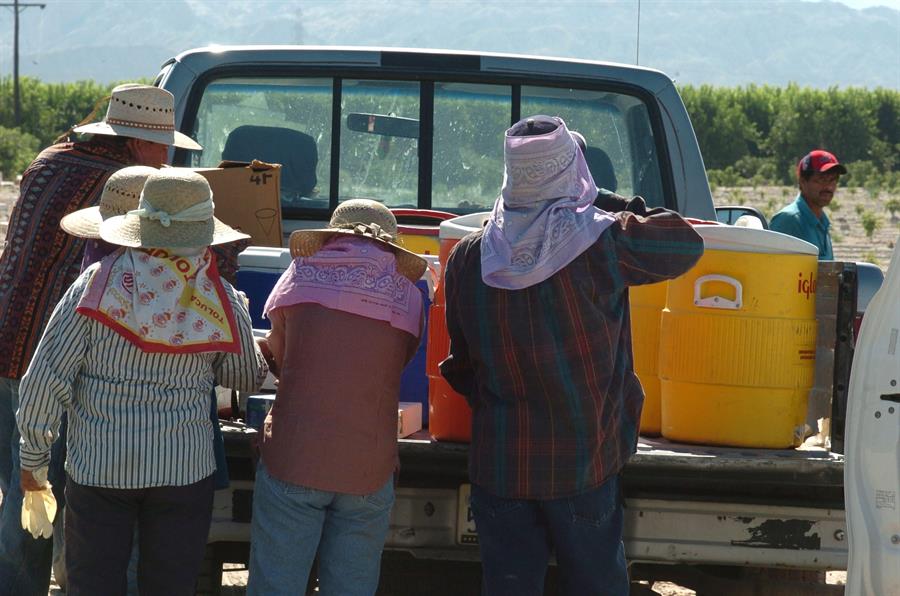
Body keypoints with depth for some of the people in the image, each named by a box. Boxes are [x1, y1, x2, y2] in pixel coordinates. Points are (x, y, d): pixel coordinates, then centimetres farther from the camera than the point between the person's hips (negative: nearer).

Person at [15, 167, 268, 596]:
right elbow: (248, 378, 12)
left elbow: (44, 379, -8)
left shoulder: (98, 283, -9)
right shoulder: (223, 302, -6)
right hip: (184, 467, 1)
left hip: (97, 465, 0)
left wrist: (33, 455, 4)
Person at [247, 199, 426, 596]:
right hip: (368, 470, 1)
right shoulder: (409, 297, 6)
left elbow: (277, 358, 13)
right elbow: (397, 368, 13)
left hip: (292, 460, -1)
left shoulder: (302, 275, 5)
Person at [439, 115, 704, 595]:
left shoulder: (467, 258, -2)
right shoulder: (600, 243, -15)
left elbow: (462, 356, 8)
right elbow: (685, 244, -1)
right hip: (582, 464, -3)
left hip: (498, 462, 3)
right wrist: (626, 208, 11)